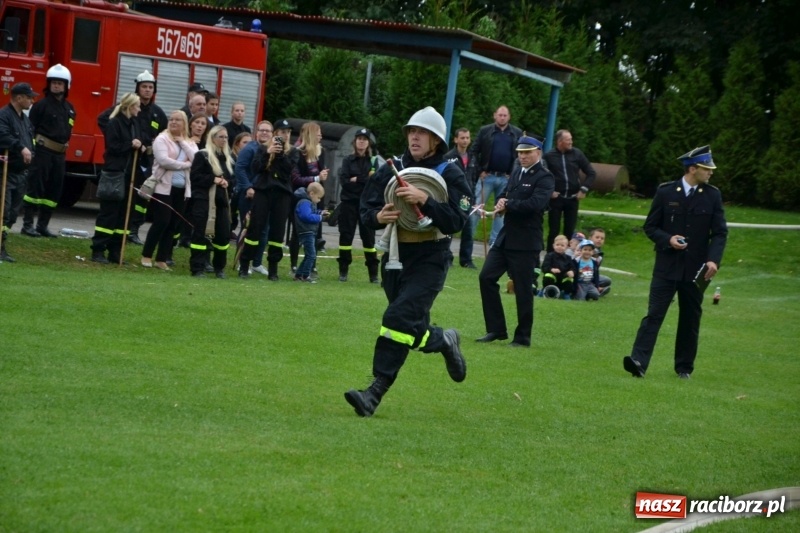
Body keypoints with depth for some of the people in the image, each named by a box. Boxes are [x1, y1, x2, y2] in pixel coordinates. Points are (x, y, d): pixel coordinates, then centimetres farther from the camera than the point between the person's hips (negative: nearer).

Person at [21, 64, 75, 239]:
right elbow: (30, 127, -9)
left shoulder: (69, 108, 13)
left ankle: (42, 225, 15)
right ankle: (28, 224, -4)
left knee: (54, 190, 8)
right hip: (42, 152, -7)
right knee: (36, 187, -7)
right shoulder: (42, 105, -6)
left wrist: (64, 148, 16)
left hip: (60, 154, 7)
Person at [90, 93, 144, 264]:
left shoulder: (134, 123, 14)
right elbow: (113, 147, -16)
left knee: (122, 213, 8)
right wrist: (131, 145, -18)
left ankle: (115, 251, 12)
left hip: (128, 174, 8)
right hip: (114, 173, -8)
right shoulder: (114, 123, -9)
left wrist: (140, 147, 1)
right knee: (108, 212, -6)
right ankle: (98, 250, -2)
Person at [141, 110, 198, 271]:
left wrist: (183, 142, -4)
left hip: (181, 190, 5)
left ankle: (161, 259, 10)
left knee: (173, 224, 4)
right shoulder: (162, 139, -2)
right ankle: (146, 256, 4)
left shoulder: (190, 143, 14)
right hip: (164, 187, -5)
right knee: (161, 222, -9)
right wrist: (186, 165, -9)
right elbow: (164, 160, -16)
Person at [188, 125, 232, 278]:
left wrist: (227, 182, 0)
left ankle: (219, 267, 19)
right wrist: (213, 179, -16)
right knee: (200, 233, -6)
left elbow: (231, 177, 22)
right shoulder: (202, 155, -1)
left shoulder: (227, 158, 17)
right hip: (203, 200, -6)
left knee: (224, 234, 2)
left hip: (221, 201, 6)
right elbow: (195, 177, -8)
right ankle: (197, 268, -4)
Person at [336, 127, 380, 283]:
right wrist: (365, 179, -8)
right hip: (349, 202, 0)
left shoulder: (373, 161, 8)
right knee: (346, 236, 1)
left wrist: (356, 180, -11)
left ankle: (373, 274, 2)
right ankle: (343, 271, 8)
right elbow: (343, 181, -6)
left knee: (369, 237, -1)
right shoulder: (348, 160, 7)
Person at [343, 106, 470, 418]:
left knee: (400, 319, -22)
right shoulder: (391, 170, 6)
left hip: (429, 261, -5)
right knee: (414, 329, 15)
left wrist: (425, 200, -29)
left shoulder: (451, 176, -5)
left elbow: (456, 222, -16)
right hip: (394, 259, 5)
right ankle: (444, 342, 44)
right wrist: (378, 217, -19)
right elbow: (365, 211, 4)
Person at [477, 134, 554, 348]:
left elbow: (535, 203, -24)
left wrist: (507, 204, -15)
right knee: (486, 277, 3)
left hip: (526, 242, -8)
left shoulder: (544, 177, -10)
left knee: (523, 289, -1)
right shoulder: (517, 172, 15)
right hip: (506, 237, 8)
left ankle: (523, 336, 10)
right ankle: (496, 329, 12)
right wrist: (501, 202, -6)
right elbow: (504, 195, 18)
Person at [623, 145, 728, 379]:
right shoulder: (666, 192, 0)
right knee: (654, 314, -9)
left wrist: (713, 260, -13)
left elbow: (720, 232, 2)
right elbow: (650, 226, 4)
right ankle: (639, 361, -16)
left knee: (690, 319, 8)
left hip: (695, 268, 2)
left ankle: (684, 367, 19)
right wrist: (667, 239, -15)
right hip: (667, 266, -2)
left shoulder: (713, 196, 4)